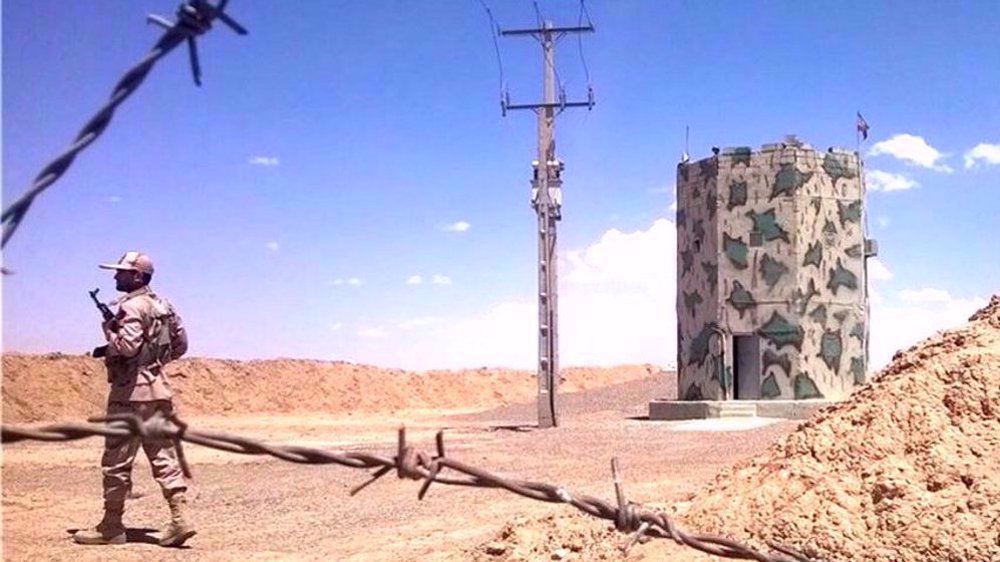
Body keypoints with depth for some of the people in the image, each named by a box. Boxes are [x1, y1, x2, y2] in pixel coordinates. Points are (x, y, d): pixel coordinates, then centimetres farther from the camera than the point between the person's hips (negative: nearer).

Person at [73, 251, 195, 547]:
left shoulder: (131, 306, -13)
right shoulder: (163, 306, 13)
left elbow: (128, 346, -24)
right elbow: (181, 344, 18)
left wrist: (109, 331, -6)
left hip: (131, 391, -8)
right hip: (159, 388, 8)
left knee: (117, 461, 2)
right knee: (164, 456, 7)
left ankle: (112, 526, 10)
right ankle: (180, 518, 0)